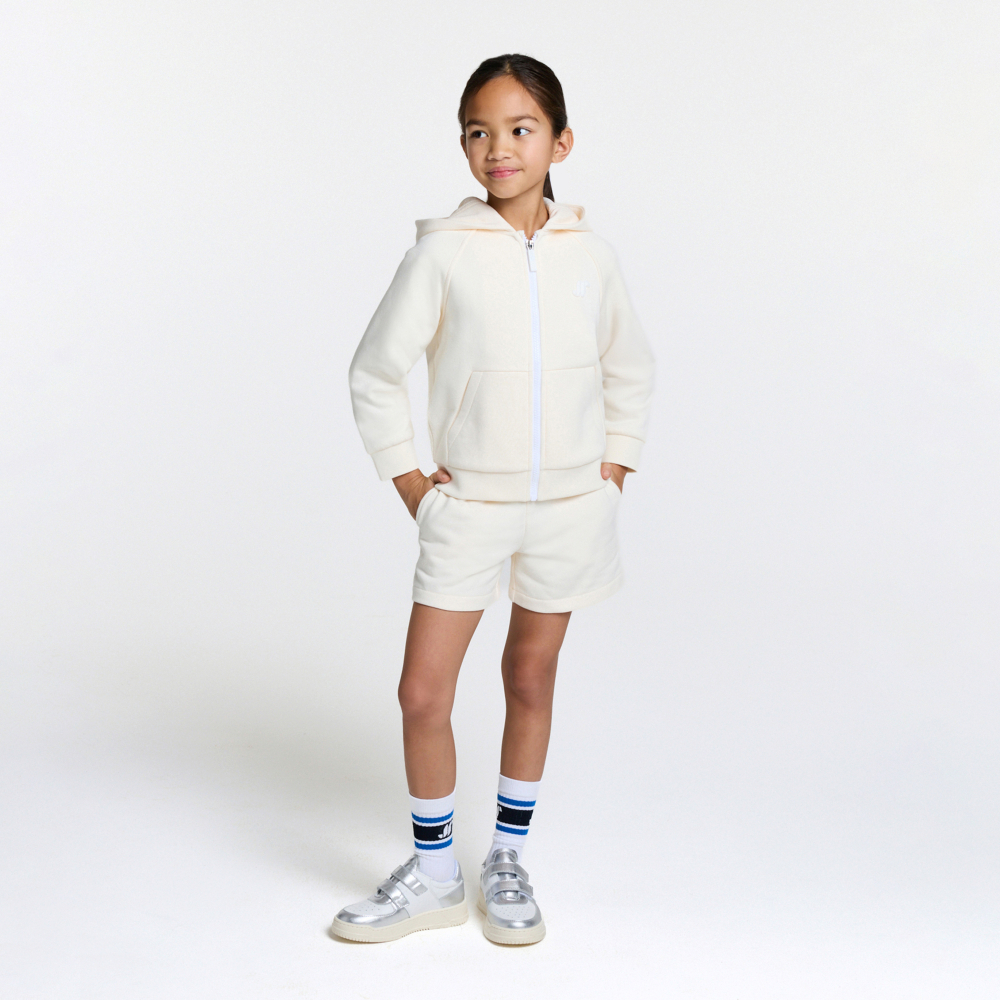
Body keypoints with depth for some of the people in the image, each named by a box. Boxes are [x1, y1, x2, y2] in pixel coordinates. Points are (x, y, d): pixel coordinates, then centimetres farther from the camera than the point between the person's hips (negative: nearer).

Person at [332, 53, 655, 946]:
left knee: (531, 678, 13)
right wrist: (408, 480, -2)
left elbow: (631, 369, 15)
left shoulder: (589, 254, 0)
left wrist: (613, 472, 8)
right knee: (423, 691, -2)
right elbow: (375, 374, 0)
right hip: (467, 505, -1)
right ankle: (433, 873, 19)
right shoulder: (444, 251, -8)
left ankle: (508, 861, 30)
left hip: (569, 505, 2)